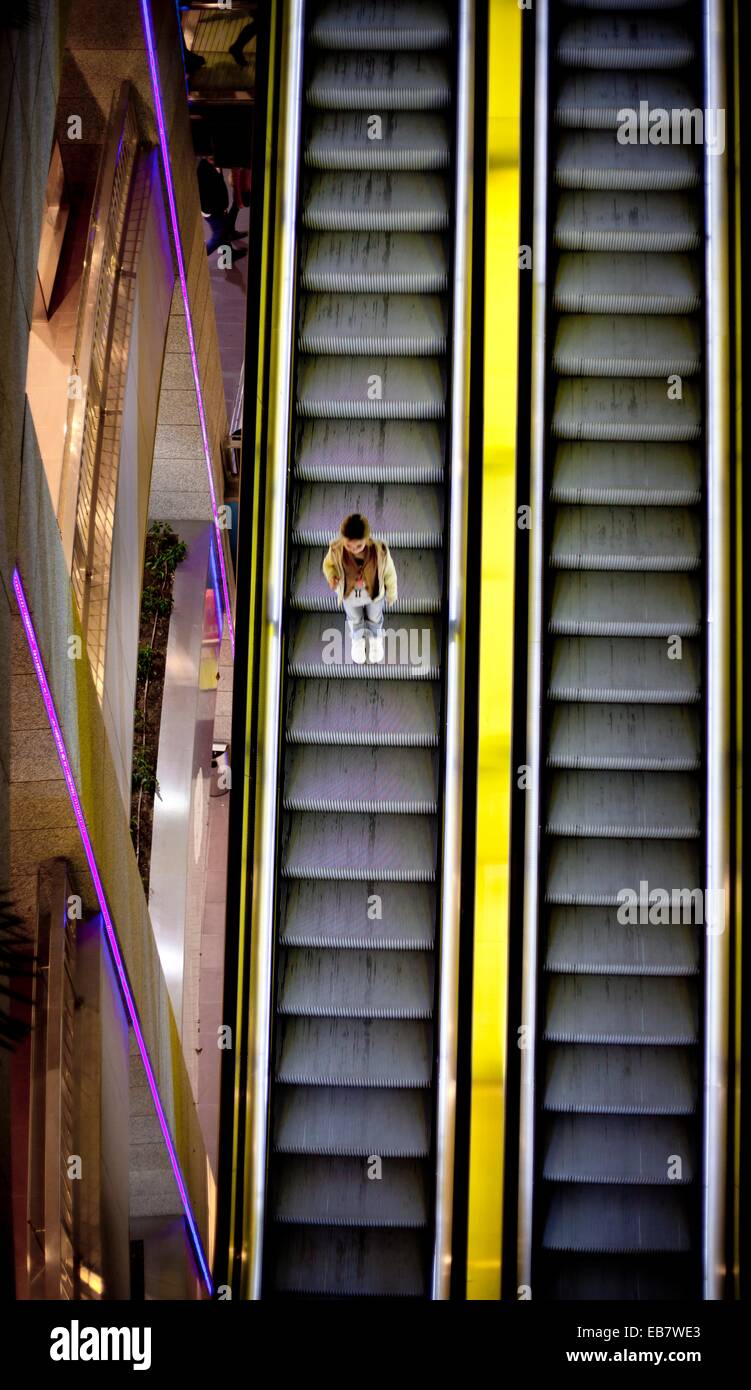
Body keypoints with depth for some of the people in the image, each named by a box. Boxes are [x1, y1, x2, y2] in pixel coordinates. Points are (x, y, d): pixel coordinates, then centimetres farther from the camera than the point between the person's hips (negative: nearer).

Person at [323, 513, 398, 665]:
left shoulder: (380, 551, -40)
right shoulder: (336, 550, -37)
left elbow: (389, 573, -19)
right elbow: (328, 563, -13)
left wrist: (392, 593, -2)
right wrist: (331, 576, -35)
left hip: (374, 594, 0)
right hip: (349, 595, 1)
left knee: (374, 618, 34)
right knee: (354, 620, 34)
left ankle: (375, 638, 69)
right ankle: (358, 640, 68)